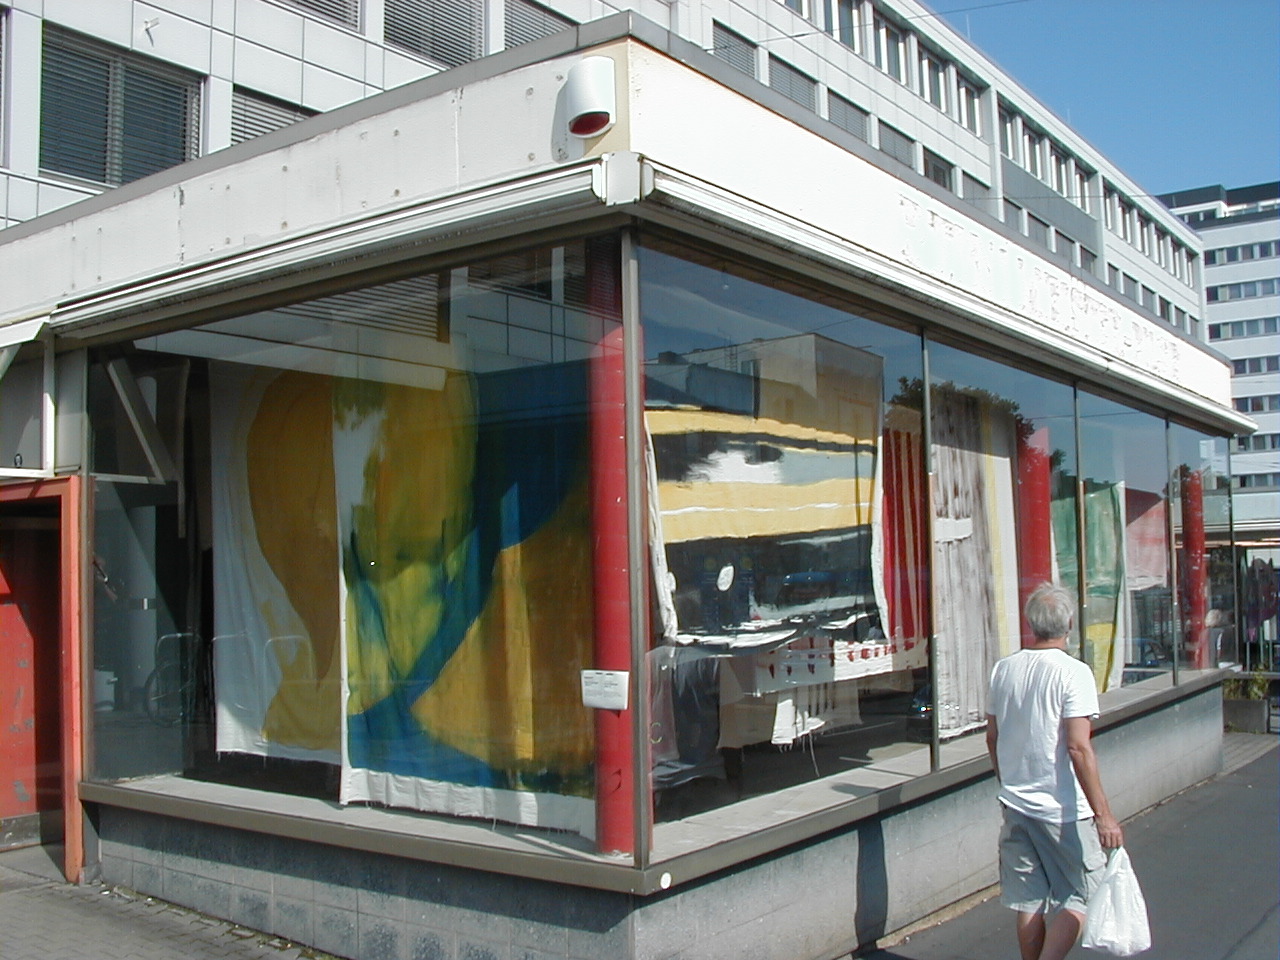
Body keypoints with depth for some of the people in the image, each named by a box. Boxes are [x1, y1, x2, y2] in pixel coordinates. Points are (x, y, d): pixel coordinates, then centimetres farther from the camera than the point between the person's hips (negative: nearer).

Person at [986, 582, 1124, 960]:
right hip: (1064, 810, -5)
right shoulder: (1073, 672, -14)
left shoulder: (1003, 669, 3)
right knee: (1078, 898, 8)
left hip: (1016, 805, 5)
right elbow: (1078, 748, -21)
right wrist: (1103, 814, -17)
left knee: (1028, 901, 14)